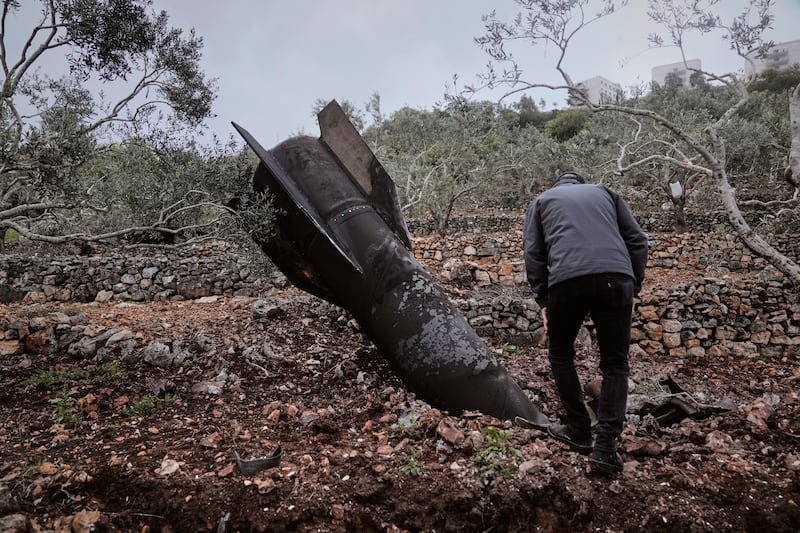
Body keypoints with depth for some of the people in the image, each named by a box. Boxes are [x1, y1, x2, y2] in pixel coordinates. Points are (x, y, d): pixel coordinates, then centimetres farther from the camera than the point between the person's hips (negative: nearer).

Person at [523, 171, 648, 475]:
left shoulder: (542, 201, 27)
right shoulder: (605, 193, 30)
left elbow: (533, 254, 14)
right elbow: (637, 241, 20)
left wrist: (543, 300, 16)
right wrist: (634, 287, 22)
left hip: (567, 281, -1)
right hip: (616, 279, 2)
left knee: (560, 353, 22)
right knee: (615, 363, 13)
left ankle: (579, 431, 25)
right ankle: (605, 447, 4)